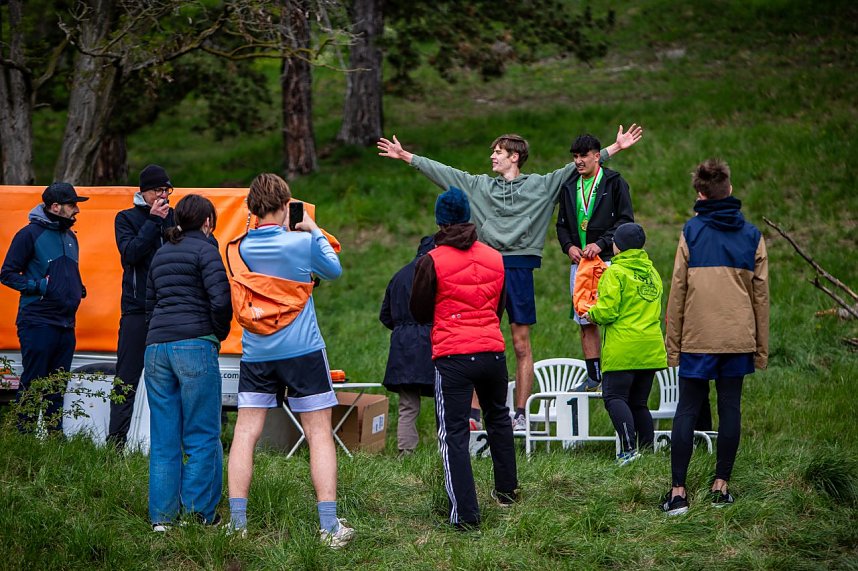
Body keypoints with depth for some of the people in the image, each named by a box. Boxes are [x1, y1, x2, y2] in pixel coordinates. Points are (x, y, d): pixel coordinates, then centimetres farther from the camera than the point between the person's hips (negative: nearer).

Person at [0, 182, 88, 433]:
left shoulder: (70, 237, 17)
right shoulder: (30, 234, -6)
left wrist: (78, 290, 11)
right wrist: (39, 286, -16)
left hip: (66, 325, 7)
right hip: (37, 323, -7)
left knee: (57, 387, 11)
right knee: (32, 384, -6)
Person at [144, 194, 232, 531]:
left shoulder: (161, 254, 18)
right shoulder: (205, 250, -3)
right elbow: (221, 301, -13)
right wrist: (219, 334, 3)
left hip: (156, 347, 6)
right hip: (195, 346, -6)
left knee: (163, 438, 8)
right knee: (202, 436, 1)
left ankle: (162, 516, 8)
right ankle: (200, 513, 1)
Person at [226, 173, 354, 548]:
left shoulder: (244, 247, 2)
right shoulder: (302, 242, -8)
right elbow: (334, 270, 11)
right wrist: (313, 229, 16)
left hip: (256, 353, 3)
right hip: (302, 350, -3)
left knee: (246, 433, 5)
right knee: (319, 433, 2)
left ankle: (237, 523, 2)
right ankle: (329, 526, -2)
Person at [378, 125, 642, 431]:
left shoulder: (540, 185, 7)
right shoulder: (480, 185, 14)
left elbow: (577, 168, 8)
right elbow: (441, 171, 16)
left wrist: (615, 148, 5)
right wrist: (405, 156, 16)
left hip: (519, 269, -2)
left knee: (522, 344, 2)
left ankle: (520, 414, 5)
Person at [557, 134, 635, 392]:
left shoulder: (614, 183, 0)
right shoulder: (569, 187, 15)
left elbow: (626, 220, -6)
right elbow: (562, 224, 20)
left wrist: (601, 244, -16)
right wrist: (568, 246, 0)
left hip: (608, 261, -5)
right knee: (585, 321, 5)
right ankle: (593, 376, 11)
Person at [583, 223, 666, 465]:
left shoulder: (615, 272, -8)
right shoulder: (652, 273, 16)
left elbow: (607, 311, -14)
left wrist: (591, 315, 6)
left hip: (623, 348, -7)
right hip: (651, 348, 7)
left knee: (615, 397, -8)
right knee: (639, 402, 13)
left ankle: (629, 448, -24)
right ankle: (647, 450, 10)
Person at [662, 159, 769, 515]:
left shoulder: (692, 232, -3)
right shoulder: (752, 235, 5)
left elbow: (678, 291, -3)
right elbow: (760, 294, 7)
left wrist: (673, 344, 3)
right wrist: (761, 346, 13)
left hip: (697, 338, -2)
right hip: (738, 338, 2)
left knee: (687, 409, 1)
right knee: (730, 407, 8)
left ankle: (678, 491, -2)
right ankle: (721, 485, 10)